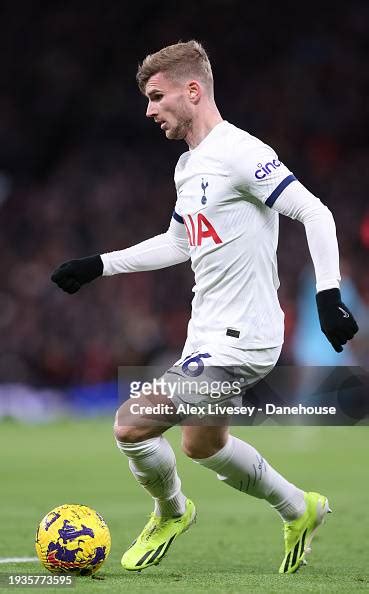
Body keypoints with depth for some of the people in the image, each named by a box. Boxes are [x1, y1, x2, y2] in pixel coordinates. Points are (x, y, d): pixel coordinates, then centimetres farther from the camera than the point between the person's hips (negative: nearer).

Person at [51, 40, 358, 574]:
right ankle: (298, 510, 39)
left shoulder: (238, 152, -16)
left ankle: (169, 514, 17)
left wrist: (328, 294, -26)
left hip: (239, 339, -10)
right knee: (203, 443, 22)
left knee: (132, 424, -12)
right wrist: (99, 266, 24)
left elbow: (314, 213, -19)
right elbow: (178, 244, 28)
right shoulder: (188, 166, 14)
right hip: (209, 334, 10)